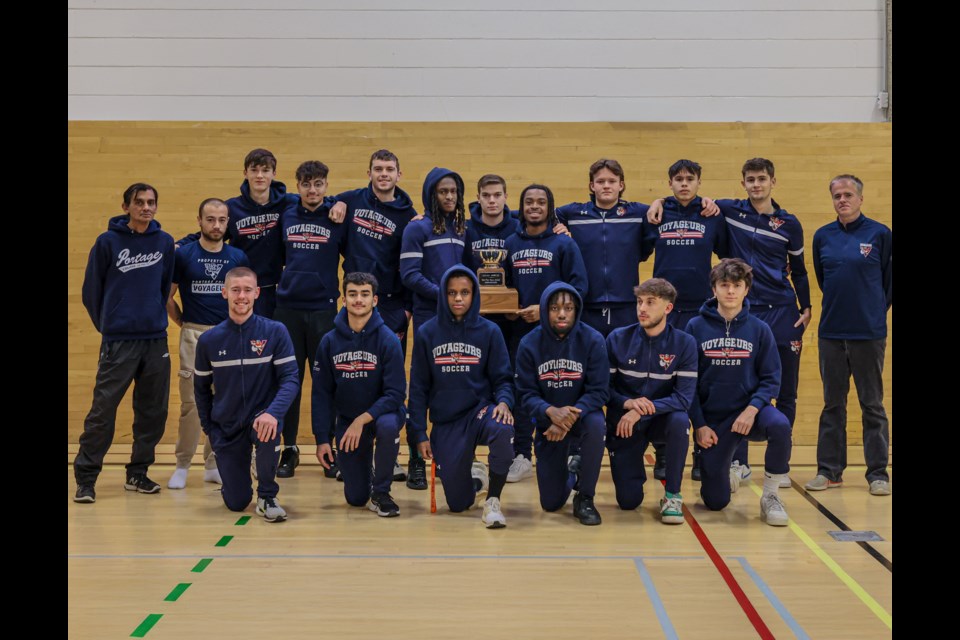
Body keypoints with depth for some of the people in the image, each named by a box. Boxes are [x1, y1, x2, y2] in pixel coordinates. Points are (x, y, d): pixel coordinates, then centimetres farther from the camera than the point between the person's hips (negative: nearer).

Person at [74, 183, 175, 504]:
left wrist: (154, 317, 13)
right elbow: (91, 290, 4)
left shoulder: (165, 242, 6)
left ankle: (138, 473, 21)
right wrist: (107, 325, 10)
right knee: (103, 411, -4)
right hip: (118, 342, -3)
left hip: (156, 339, 4)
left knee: (153, 411, 7)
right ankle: (85, 478, 5)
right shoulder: (108, 242, -2)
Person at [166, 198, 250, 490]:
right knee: (191, 402, -3)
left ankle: (214, 465, 15)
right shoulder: (183, 255, 1)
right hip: (195, 334, -2)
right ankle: (182, 465, 8)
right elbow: (167, 297, 6)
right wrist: (182, 323, 4)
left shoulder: (238, 257, 7)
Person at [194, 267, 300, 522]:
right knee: (236, 503, -1)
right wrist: (210, 430, 3)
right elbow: (201, 388, 9)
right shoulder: (209, 340, -3)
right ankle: (237, 479, 38)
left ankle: (267, 496, -11)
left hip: (261, 416, -2)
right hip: (226, 427, 2)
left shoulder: (275, 332, -9)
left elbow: (290, 378, -14)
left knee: (269, 429, -38)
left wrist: (273, 413, -32)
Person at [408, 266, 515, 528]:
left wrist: (504, 402, -22)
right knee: (458, 503, 0)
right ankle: (474, 479, 39)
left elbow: (502, 378, 1)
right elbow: (418, 387, 4)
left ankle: (493, 502, -17)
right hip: (445, 423, 1)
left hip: (480, 410, -1)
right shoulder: (426, 333, -1)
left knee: (502, 430, -38)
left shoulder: (489, 331, -3)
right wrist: (420, 434, -1)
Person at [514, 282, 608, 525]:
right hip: (547, 419, 1)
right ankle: (569, 475, 39)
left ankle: (585, 498, -16)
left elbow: (599, 391, -17)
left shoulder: (592, 340, -16)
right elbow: (526, 394, -12)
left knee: (596, 425, -40)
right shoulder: (529, 344, -13)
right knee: (551, 503, -1)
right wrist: (551, 411, -33)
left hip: (582, 412, -1)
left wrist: (572, 415, -33)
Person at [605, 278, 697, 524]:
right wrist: (628, 403, -28)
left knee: (680, 420, -37)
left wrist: (643, 410, -30)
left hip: (662, 419, 0)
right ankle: (632, 468, 31)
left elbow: (684, 397, -19)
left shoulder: (684, 343, -12)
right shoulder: (618, 339, -9)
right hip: (623, 422, 0)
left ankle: (672, 495, -16)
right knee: (628, 501, -7)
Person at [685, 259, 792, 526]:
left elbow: (770, 379, -1)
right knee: (715, 501, -3)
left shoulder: (759, 329, -1)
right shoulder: (696, 327, -3)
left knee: (780, 425, -36)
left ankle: (770, 497, -13)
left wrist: (752, 409, -19)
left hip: (749, 410, 0)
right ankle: (729, 474, 36)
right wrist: (699, 424, -8)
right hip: (712, 418, 0)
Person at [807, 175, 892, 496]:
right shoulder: (823, 236, 6)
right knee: (833, 404, 9)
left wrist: (876, 311, 9)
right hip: (831, 332, 3)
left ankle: (877, 473, 10)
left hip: (869, 333, -3)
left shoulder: (880, 234, -3)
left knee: (872, 405, 3)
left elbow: (889, 280, 4)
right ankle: (829, 470, 17)